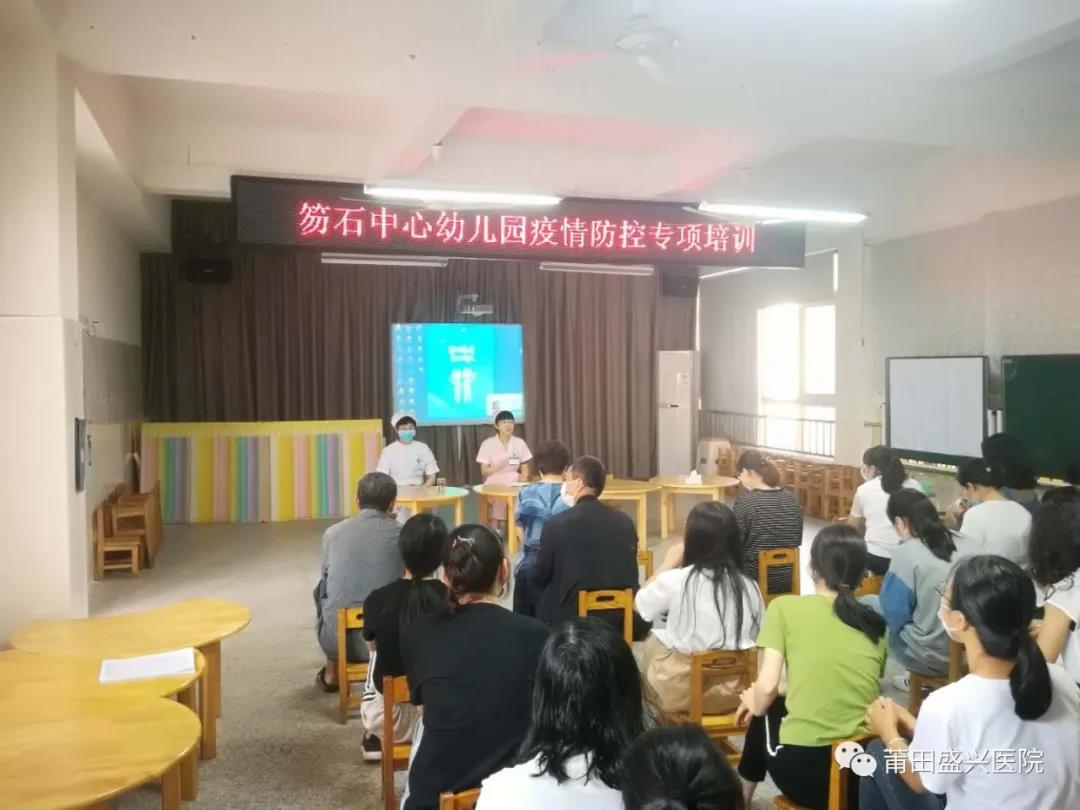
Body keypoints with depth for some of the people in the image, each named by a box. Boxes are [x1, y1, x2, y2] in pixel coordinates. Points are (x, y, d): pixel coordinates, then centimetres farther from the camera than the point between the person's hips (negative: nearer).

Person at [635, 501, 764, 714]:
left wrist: (669, 563, 12)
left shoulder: (674, 581, -16)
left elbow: (639, 604, 4)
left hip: (681, 692, -3)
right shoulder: (749, 587, -8)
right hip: (736, 691, 3)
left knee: (653, 641, 24)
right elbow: (756, 639, 4)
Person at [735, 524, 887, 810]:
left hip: (802, 769, -3)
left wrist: (756, 705, 13)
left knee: (769, 710, 29)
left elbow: (767, 686, -12)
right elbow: (860, 692, 11)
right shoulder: (877, 625, 7)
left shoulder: (785, 607, -5)